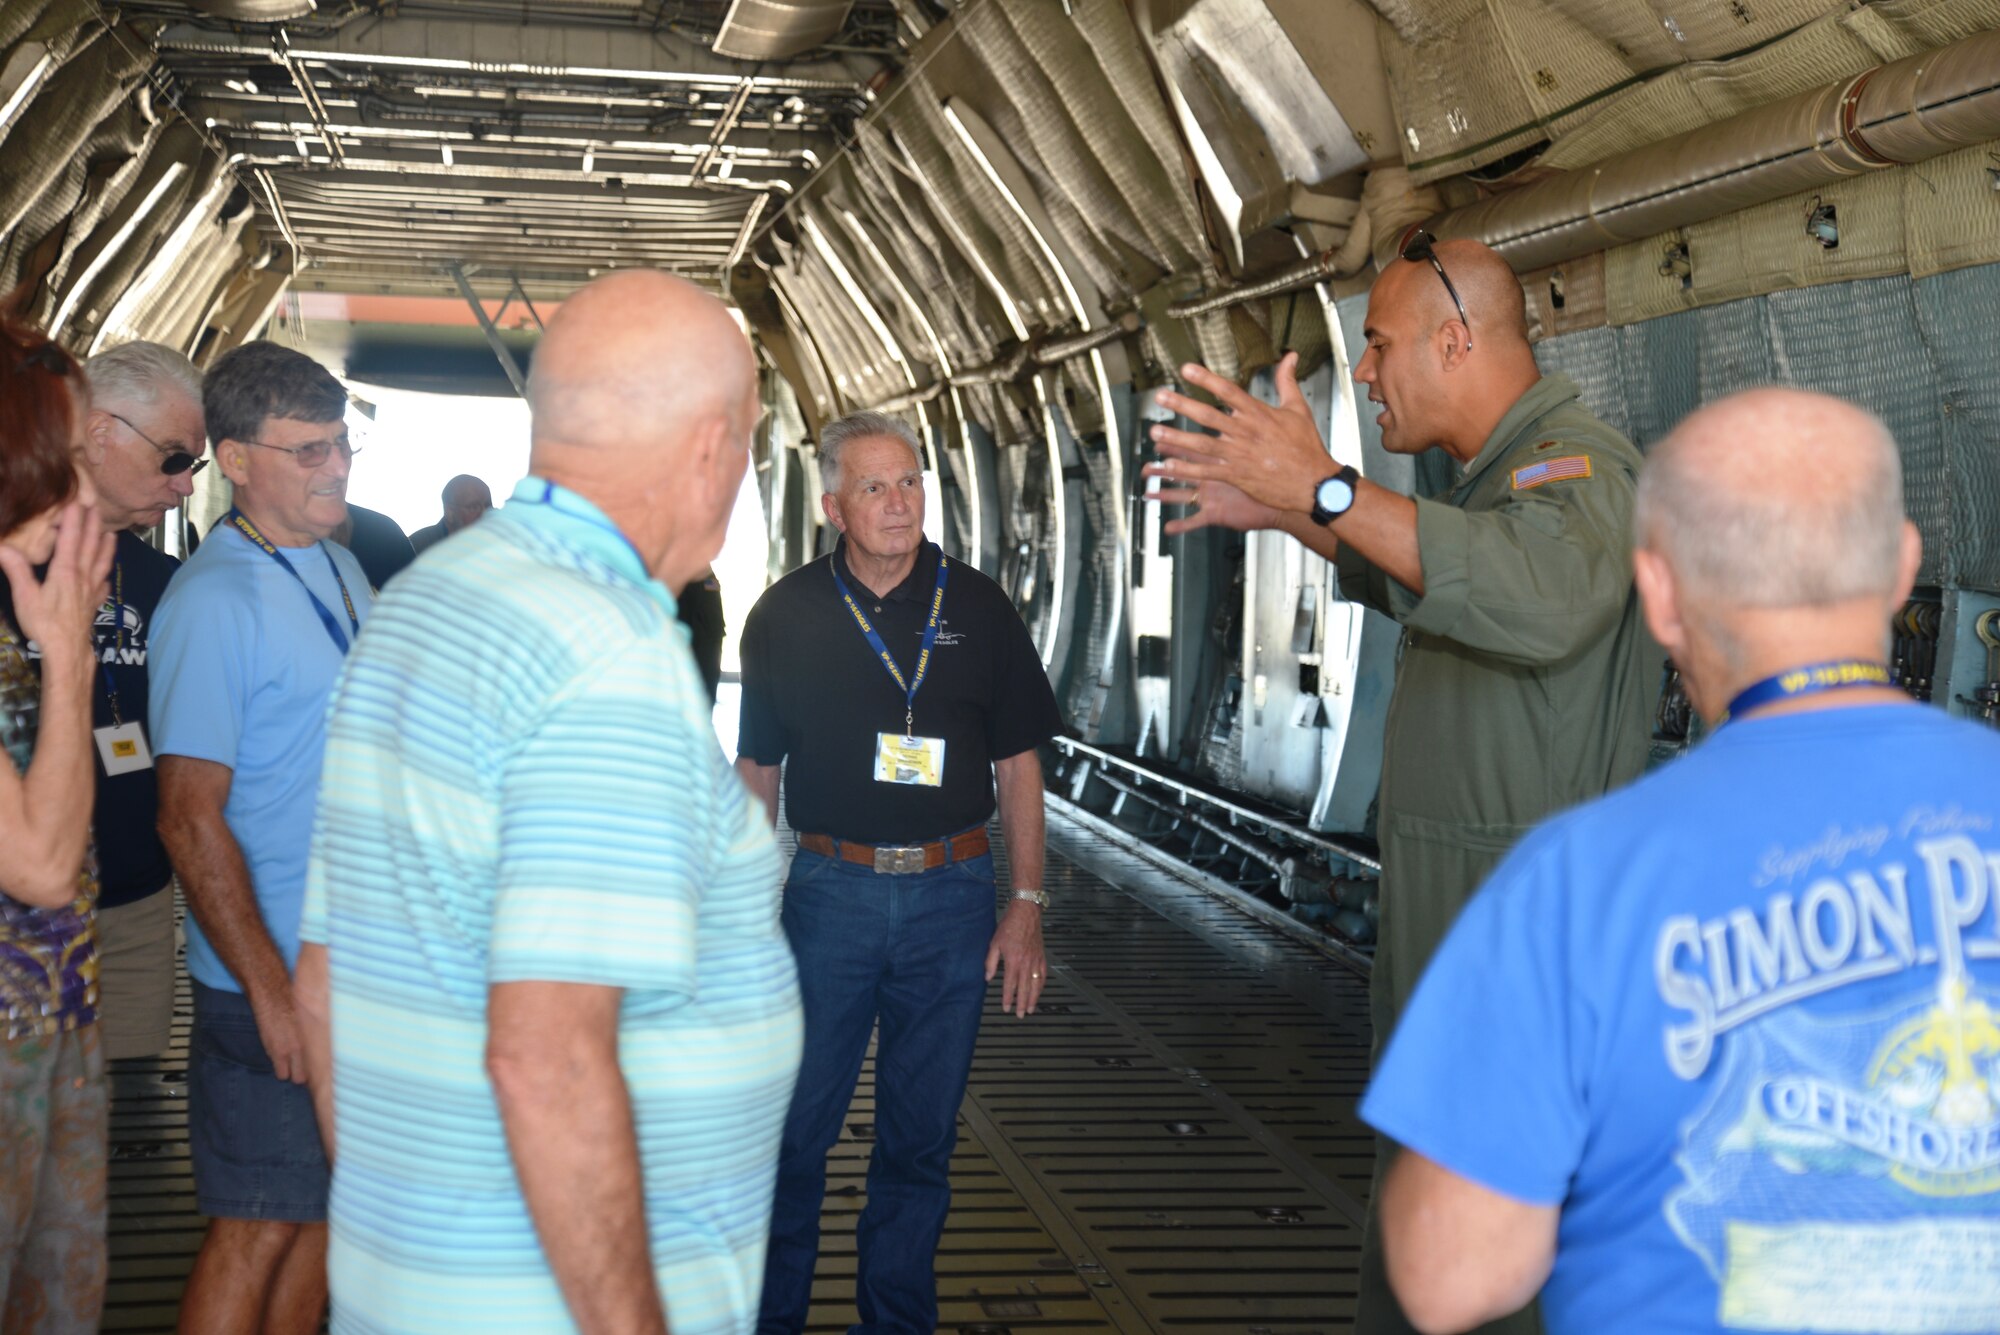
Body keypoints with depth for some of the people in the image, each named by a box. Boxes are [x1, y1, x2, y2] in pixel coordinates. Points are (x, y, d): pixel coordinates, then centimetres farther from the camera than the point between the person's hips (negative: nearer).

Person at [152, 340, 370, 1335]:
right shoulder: (215, 600, -16)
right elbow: (191, 822, -19)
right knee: (258, 1231, 1)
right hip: (272, 981, -8)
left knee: (325, 1213, 16)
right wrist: (271, 989, -20)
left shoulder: (342, 567, 9)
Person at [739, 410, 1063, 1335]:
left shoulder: (977, 608, 3)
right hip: (829, 889, -1)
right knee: (794, 1127, 3)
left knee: (921, 1134, 10)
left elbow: (1017, 764, 6)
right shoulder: (787, 614, 2)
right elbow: (758, 768, 9)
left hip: (952, 893, 1)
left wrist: (1026, 903, 0)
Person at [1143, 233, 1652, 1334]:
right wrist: (1285, 514, 22)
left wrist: (1328, 489, -40)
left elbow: (1546, 601, -42)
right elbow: (1409, 582, 36)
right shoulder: (1494, 477, 15)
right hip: (1434, 916, 10)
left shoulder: (1578, 463, -18)